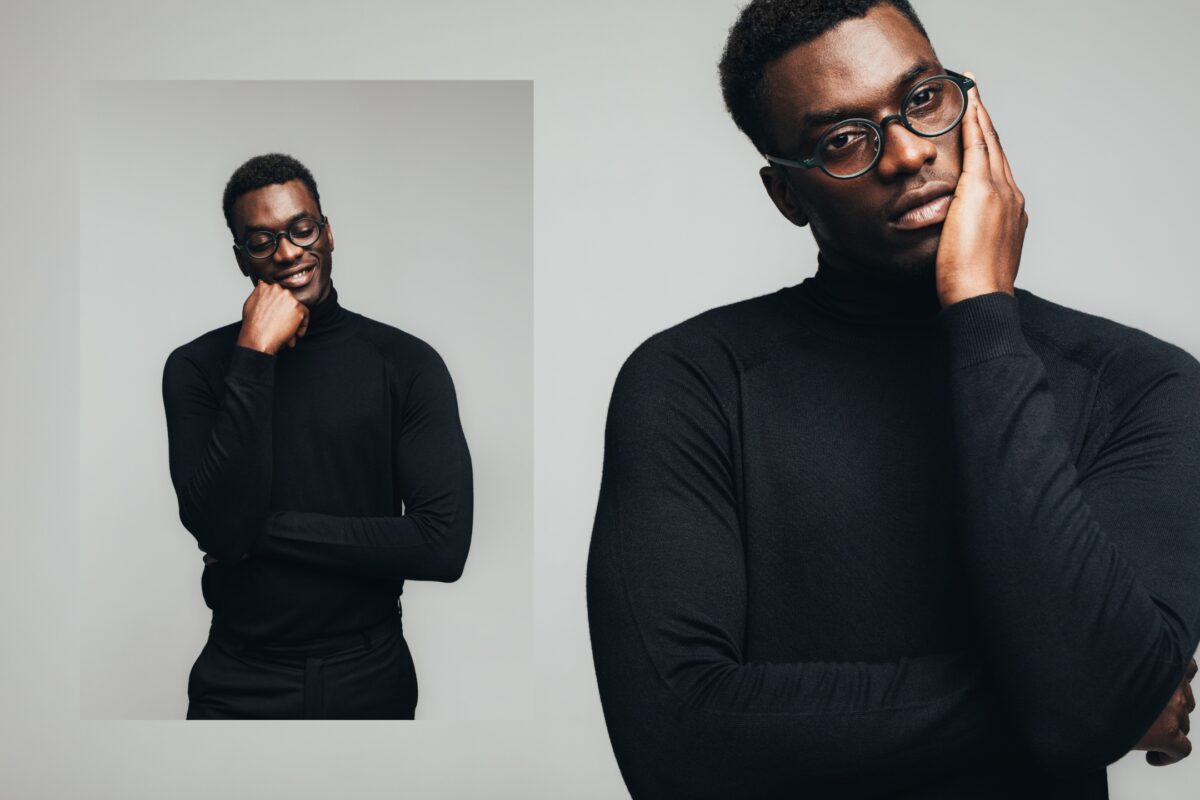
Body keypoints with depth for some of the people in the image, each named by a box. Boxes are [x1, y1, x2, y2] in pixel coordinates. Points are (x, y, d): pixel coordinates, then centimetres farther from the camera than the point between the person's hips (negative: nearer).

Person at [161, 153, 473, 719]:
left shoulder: (405, 363, -8)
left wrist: (264, 529, -14)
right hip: (238, 684, 0)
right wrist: (255, 355, -20)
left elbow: (444, 545, -16)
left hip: (371, 678, 0)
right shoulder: (196, 367, -4)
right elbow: (222, 528, -17)